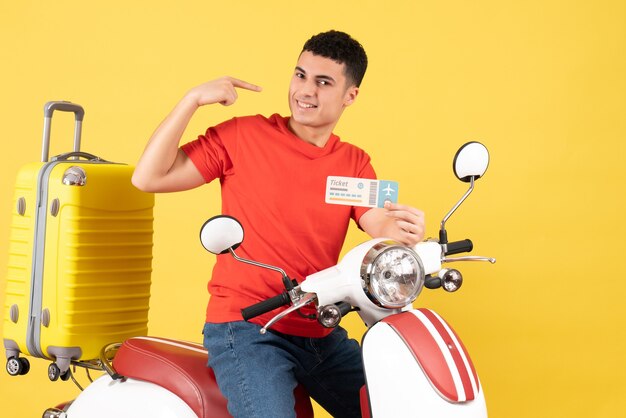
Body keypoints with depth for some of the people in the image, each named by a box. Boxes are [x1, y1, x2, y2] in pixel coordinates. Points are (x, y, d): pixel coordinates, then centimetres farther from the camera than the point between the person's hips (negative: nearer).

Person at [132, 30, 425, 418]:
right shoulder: (244, 135, -3)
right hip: (244, 328, -5)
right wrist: (193, 99, -14)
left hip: (323, 335, 5)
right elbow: (149, 177, -8)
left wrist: (407, 232, -32)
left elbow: (383, 228, -8)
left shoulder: (354, 163, 8)